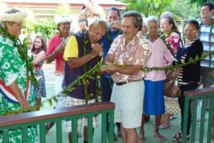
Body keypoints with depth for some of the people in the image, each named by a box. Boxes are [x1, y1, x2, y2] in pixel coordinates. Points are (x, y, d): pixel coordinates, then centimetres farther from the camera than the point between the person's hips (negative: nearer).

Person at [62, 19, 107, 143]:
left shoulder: (98, 44, 9)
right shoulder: (75, 39, -10)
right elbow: (71, 63, -20)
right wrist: (92, 54, -23)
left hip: (91, 91, 6)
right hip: (75, 91, -6)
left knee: (90, 123, 14)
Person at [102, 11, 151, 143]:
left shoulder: (144, 45, -14)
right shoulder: (118, 39, 5)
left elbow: (134, 70, -19)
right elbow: (109, 59, -1)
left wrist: (114, 67, -31)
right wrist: (107, 67, -24)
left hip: (132, 87, -6)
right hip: (117, 85, 6)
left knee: (130, 127, 1)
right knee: (122, 123, 18)